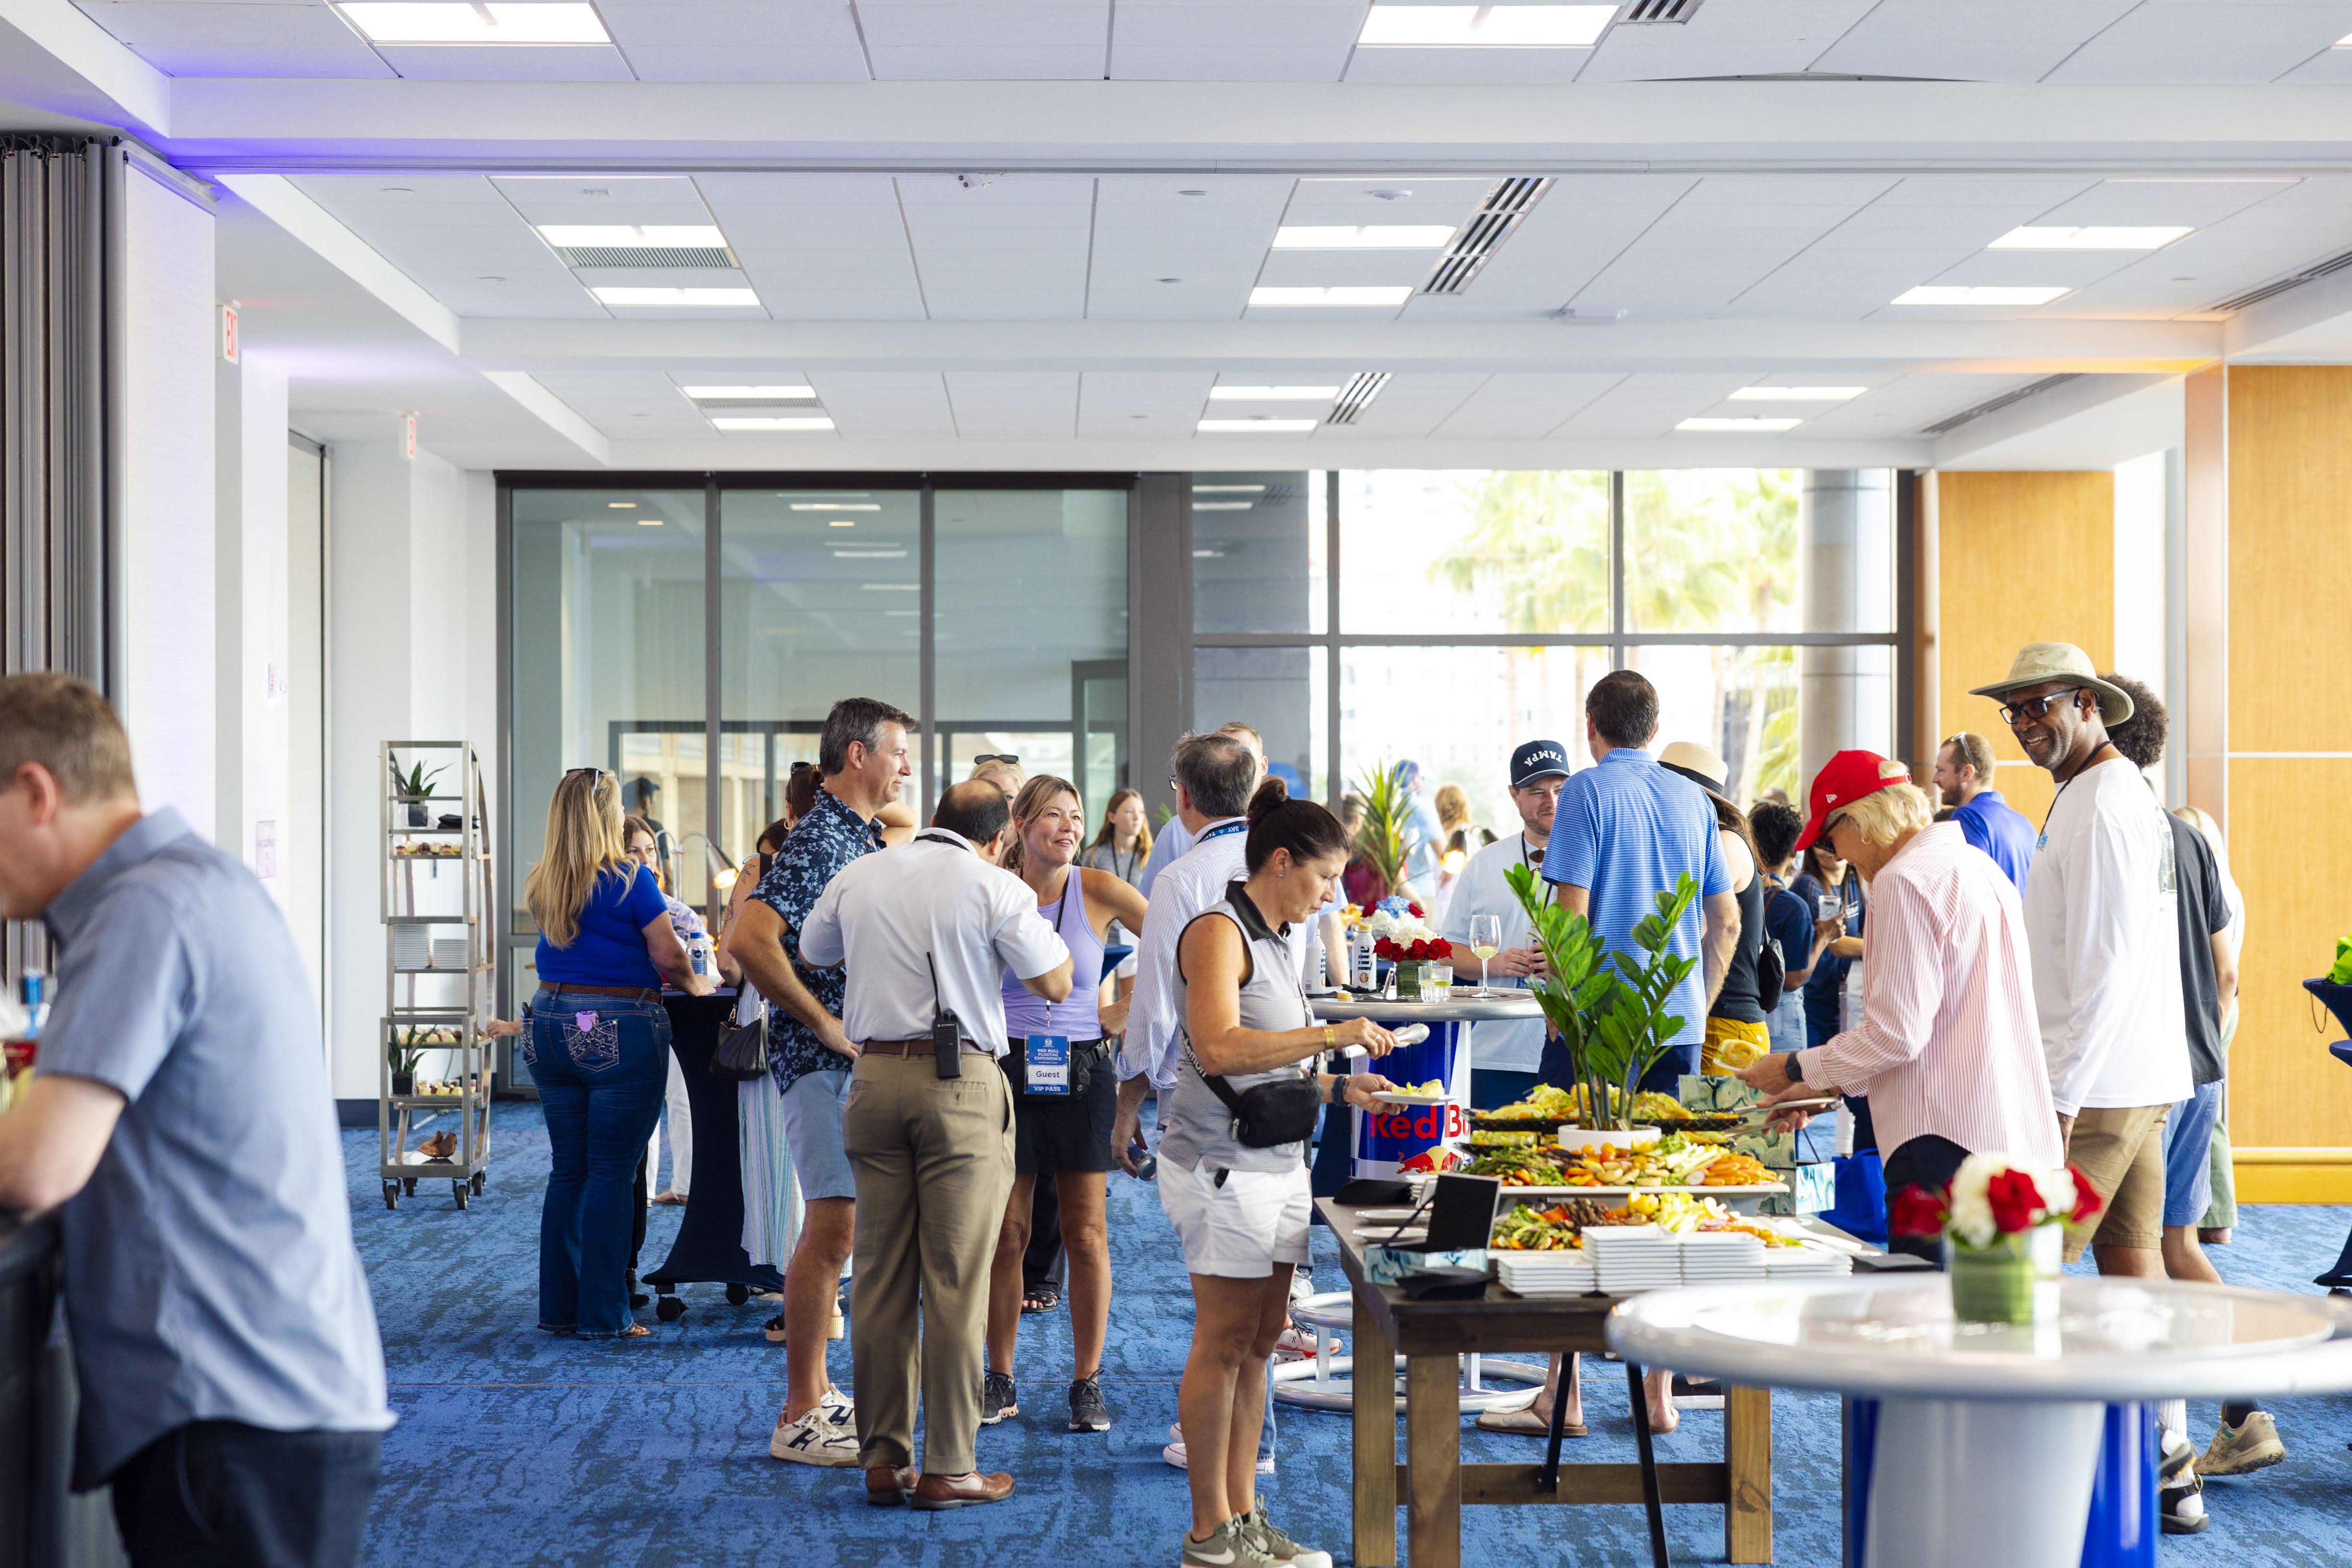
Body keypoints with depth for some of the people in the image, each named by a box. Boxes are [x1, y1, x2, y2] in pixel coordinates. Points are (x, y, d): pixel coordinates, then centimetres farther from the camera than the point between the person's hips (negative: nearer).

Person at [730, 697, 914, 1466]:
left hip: (860, 1058, 10)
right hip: (823, 1060, -10)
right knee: (833, 1229, -9)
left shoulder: (864, 839, 15)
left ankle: (816, 1393, 22)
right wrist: (826, 1025, -20)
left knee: (829, 1227, 14)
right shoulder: (819, 840, -16)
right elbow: (750, 940, -27)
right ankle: (800, 1418, -4)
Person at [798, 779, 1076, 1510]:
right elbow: (1055, 985, -1)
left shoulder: (857, 878, 11)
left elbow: (811, 951, 28)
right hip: (961, 1081, -4)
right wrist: (1028, 919, 15)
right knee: (955, 1281, 0)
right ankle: (947, 1467, 2)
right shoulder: (995, 886, -3)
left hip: (875, 1077, 4)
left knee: (880, 1276, 9)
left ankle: (882, 1460, 13)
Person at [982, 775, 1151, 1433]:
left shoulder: (1099, 891, -2)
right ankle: (1000, 1383, 14)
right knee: (1006, 1232, 3)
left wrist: (1125, 1014, -2)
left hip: (1083, 1071, 0)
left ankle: (1088, 1384, 11)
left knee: (1086, 1235, 2)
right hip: (1008, 1071, 0)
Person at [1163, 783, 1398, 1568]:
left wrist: (1339, 1089, 12)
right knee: (1225, 1340, -5)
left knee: (1259, 1340, 10)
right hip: (1223, 1162, -9)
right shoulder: (1218, 930, -11)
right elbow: (1218, 1048, -25)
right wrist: (1334, 1035, -22)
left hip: (1276, 1163, 9)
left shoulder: (1272, 939, 18)